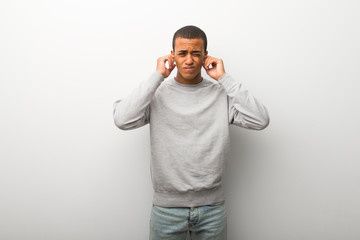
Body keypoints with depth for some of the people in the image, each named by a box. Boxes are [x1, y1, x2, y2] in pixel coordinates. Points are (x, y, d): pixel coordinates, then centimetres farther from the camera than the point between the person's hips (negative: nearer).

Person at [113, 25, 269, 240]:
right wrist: (157, 76, -14)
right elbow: (122, 120, -18)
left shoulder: (222, 93, -1)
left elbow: (260, 120, -13)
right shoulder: (157, 93, -3)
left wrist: (224, 78, -11)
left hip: (212, 207, 1)